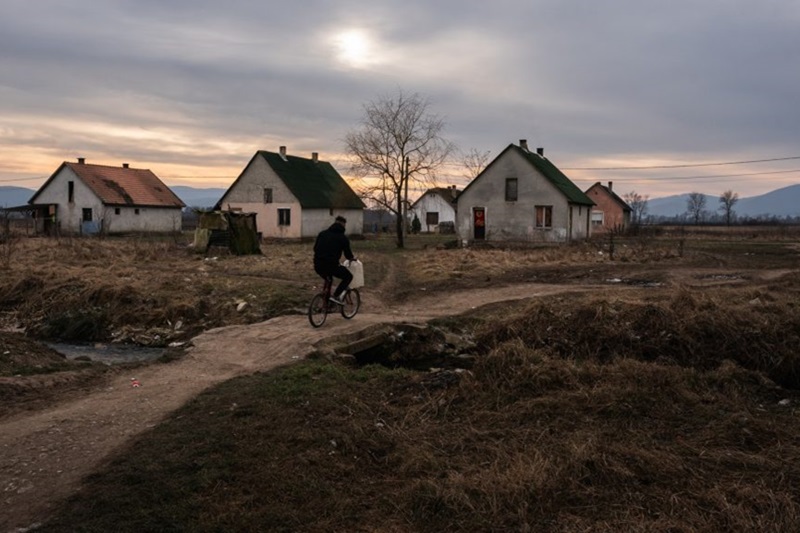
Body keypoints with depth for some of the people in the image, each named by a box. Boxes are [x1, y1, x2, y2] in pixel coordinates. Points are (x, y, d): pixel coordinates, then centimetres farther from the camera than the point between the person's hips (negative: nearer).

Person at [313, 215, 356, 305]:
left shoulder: (322, 233, 14)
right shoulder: (343, 238, 2)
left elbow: (315, 248, 19)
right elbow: (348, 255, 6)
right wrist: (353, 258, 29)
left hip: (317, 266, 6)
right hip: (331, 265, -6)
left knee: (328, 279, 34)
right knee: (348, 277, 15)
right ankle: (335, 296, 0)